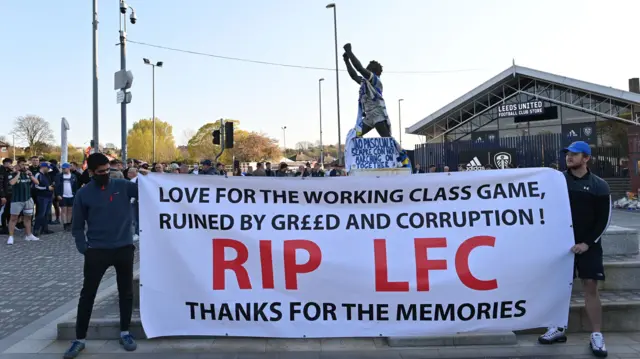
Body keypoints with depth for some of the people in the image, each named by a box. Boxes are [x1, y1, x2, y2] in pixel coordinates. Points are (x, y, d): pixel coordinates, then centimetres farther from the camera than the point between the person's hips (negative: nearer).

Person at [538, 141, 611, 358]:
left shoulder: (598, 185, -1)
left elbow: (604, 219, -2)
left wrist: (588, 242, -10)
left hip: (587, 245, -2)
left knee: (590, 287, -2)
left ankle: (596, 336, 6)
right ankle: (558, 329, 17)